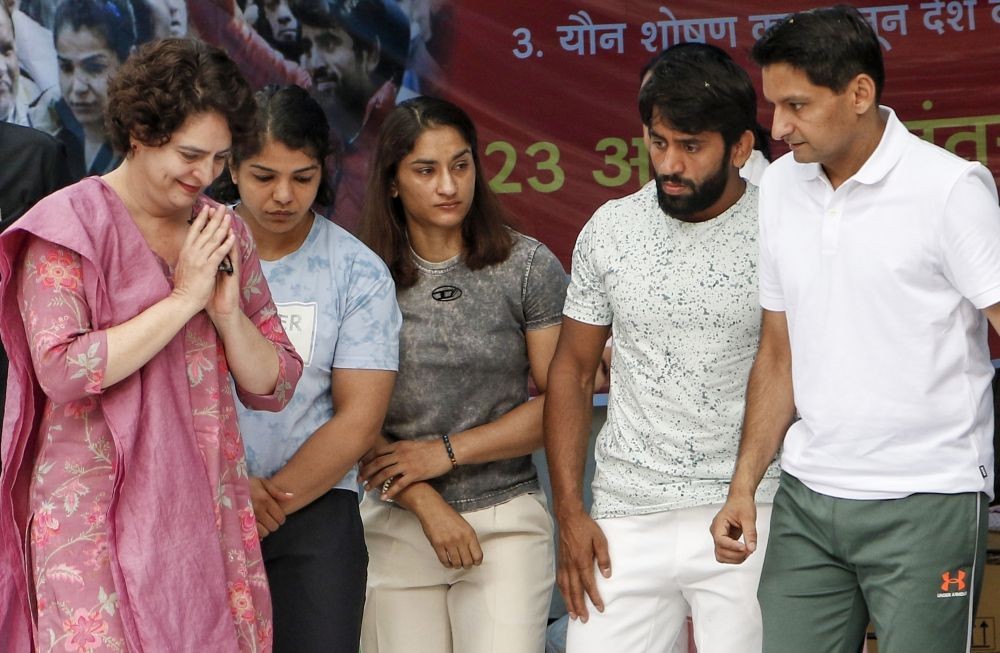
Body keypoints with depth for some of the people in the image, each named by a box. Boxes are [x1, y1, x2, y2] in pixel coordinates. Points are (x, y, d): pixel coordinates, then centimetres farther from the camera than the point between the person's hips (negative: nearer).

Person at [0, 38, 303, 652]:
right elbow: (62, 371, -17)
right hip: (97, 515, -5)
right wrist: (183, 299, -13)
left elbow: (273, 387, 12)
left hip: (207, 518, 5)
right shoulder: (71, 226, -4)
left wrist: (228, 311, -7)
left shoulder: (223, 232, 12)